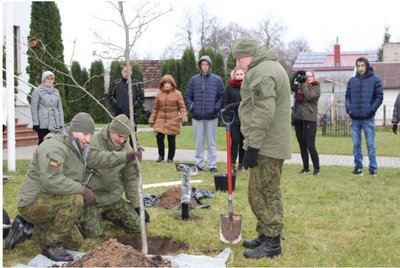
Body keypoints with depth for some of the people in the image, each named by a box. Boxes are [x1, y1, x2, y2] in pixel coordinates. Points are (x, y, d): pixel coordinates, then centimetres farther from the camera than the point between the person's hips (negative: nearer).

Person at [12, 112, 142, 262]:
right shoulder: (55, 147, -23)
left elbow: (98, 158, 9)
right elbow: (51, 180, -34)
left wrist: (126, 156, 0)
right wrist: (82, 189, -29)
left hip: (49, 203, 10)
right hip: (33, 204, -10)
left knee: (75, 243, 14)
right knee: (75, 200, -32)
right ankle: (52, 246, -16)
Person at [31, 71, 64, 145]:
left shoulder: (56, 91, 14)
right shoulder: (37, 91, -1)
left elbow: (60, 108, 15)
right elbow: (34, 108, -3)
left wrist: (61, 123, 9)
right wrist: (35, 123, -10)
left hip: (55, 124, 4)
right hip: (43, 124, -4)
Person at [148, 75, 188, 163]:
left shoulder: (177, 94, -1)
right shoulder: (159, 94, 9)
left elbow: (182, 106, -3)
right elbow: (155, 108, 13)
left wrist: (184, 116, -16)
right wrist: (152, 119, 11)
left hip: (173, 120, -3)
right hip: (161, 120, 3)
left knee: (171, 140, 3)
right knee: (159, 138, -4)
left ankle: (170, 158, 17)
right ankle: (161, 155, 18)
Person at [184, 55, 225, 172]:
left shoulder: (217, 80, 3)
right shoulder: (193, 80, 5)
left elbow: (222, 96, 5)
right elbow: (187, 96, 8)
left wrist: (217, 108, -6)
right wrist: (191, 107, -4)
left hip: (212, 116, -1)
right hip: (197, 116, 1)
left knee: (212, 142, 4)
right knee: (199, 142, 8)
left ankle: (212, 164, 11)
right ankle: (199, 163, 16)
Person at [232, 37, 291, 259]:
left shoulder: (261, 71, -16)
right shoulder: (270, 66, 19)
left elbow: (264, 113, -24)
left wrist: (253, 146, -23)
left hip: (266, 145, -11)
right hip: (273, 143, 11)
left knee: (266, 193, -4)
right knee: (260, 192, 16)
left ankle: (272, 244, 3)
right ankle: (266, 236, 25)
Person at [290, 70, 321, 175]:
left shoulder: (316, 88, 1)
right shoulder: (299, 86, 15)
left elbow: (309, 96, -14)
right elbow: (289, 83, 4)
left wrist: (303, 84, -8)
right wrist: (296, 74, -5)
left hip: (309, 119, -5)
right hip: (297, 118, 5)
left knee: (310, 146, -9)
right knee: (302, 145, 9)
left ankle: (317, 168, -1)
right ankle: (306, 167, 17)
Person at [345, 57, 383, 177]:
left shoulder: (375, 79, 1)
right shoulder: (352, 81, 9)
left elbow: (379, 97, -1)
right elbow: (347, 96, 13)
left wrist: (372, 109, -10)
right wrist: (348, 108, -2)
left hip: (368, 118, -3)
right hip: (355, 118, 3)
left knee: (370, 144, 1)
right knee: (356, 144, 8)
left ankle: (373, 168, 7)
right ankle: (358, 167, 15)